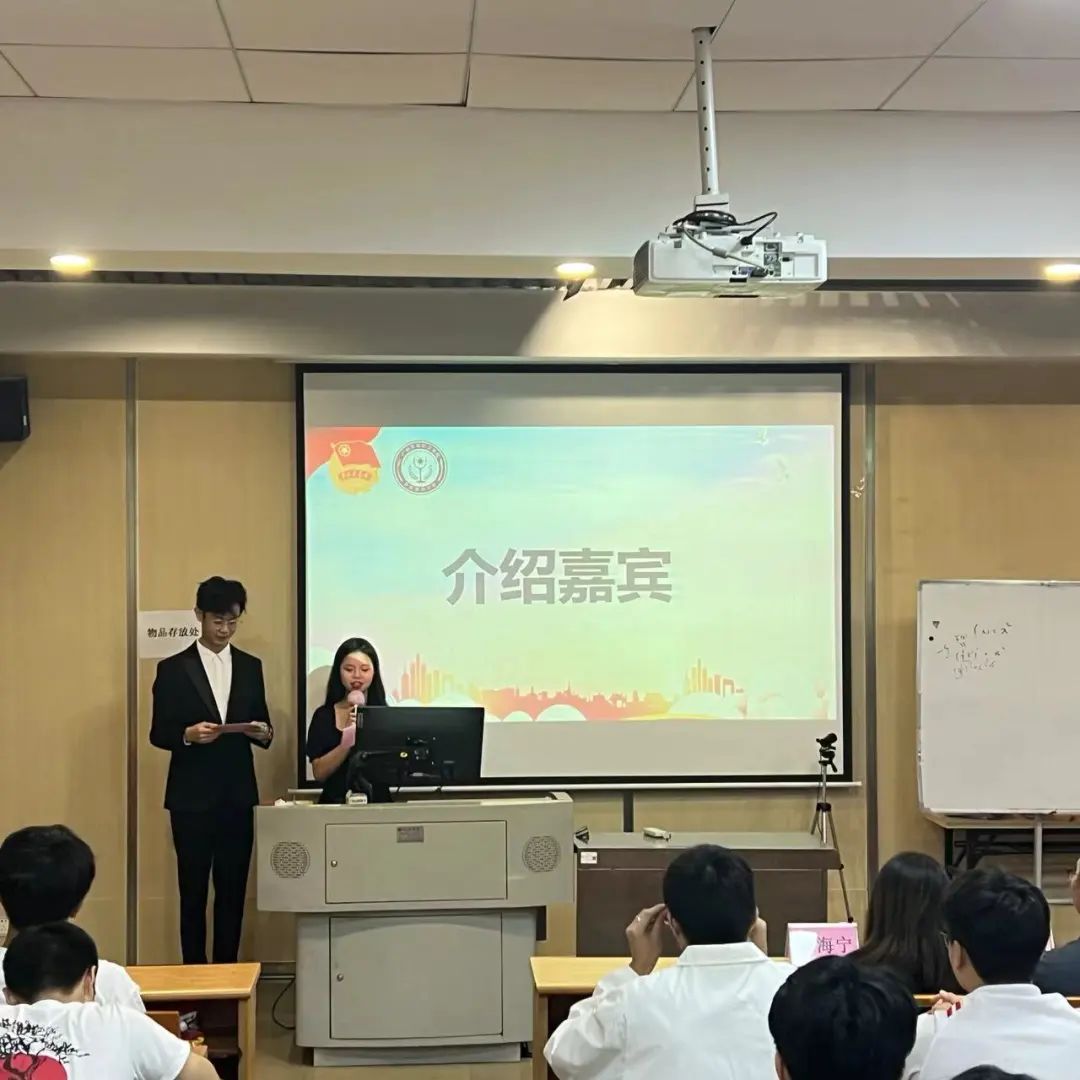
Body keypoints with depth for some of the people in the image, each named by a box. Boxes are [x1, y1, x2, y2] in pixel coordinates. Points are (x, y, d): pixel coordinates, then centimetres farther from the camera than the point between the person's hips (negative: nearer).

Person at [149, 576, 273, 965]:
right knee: (193, 892, 4)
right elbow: (159, 733, -2)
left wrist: (263, 732, -11)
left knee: (233, 892, 6)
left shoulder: (250, 667, 10)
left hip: (238, 797, 3)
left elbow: (262, 726, 12)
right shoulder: (173, 668, 0)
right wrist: (188, 735, -21)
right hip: (192, 797, -3)